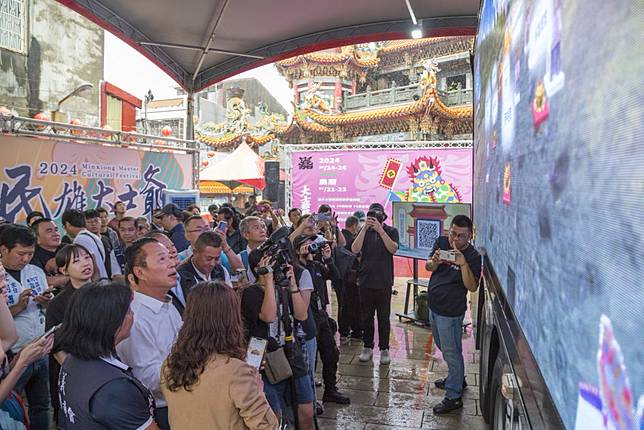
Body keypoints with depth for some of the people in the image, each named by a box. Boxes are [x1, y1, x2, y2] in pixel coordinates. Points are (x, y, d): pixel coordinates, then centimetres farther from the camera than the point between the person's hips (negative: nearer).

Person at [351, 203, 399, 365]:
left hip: (384, 281, -2)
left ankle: (384, 349, 14)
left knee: (383, 317, 4)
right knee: (367, 316, 9)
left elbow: (393, 249, -15)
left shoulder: (391, 231, 3)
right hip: (366, 280, 2)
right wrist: (365, 228, -15)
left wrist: (380, 230, -19)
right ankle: (368, 347, 20)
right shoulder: (364, 232, 7)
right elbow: (355, 249, -9)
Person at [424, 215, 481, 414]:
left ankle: (453, 397, 13)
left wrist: (463, 264, -36)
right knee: (443, 346, 24)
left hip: (451, 311, -8)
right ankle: (458, 378, 45)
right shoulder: (441, 242, -1)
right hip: (434, 306, 8)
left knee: (451, 352, 1)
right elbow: (428, 267, 1)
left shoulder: (472, 256, -18)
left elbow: (472, 287, -24)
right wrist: (435, 261, -22)